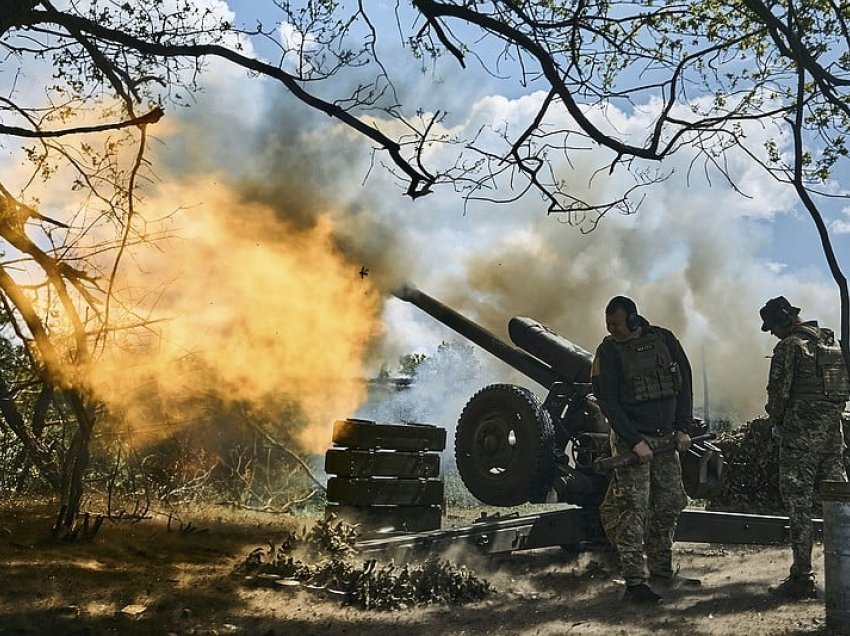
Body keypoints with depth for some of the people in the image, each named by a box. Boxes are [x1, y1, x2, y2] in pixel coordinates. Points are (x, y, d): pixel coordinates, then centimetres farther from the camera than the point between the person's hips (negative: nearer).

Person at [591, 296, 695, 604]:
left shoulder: (664, 339, 2)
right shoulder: (608, 351, -8)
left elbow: (684, 384, 7)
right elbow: (608, 402, -10)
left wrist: (682, 428, -1)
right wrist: (634, 441, -16)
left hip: (666, 439, 5)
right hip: (631, 441, -4)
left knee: (670, 504, 10)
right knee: (633, 509, -10)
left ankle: (661, 570, 24)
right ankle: (635, 582, -9)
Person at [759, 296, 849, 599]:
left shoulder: (790, 346, -10)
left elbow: (779, 390, -13)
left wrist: (775, 421, 3)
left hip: (801, 434, -7)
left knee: (798, 504, -2)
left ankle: (802, 578, -2)